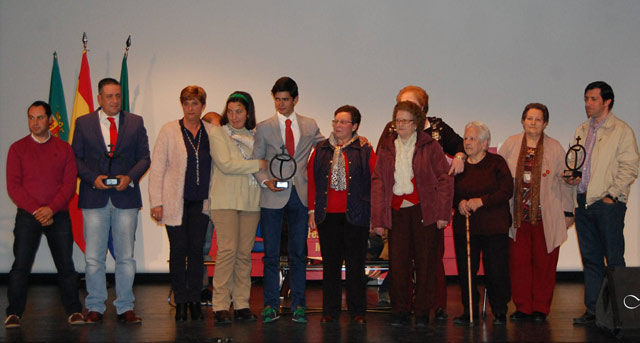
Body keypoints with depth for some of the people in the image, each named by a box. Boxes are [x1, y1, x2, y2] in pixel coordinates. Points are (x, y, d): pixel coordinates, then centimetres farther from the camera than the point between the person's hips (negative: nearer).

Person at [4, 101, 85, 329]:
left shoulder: (63, 148, 8)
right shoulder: (18, 148, 6)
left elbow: (70, 184, 2)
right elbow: (13, 186, -1)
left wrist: (51, 208, -13)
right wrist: (35, 210, -11)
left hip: (58, 215, 1)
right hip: (27, 216, 0)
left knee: (66, 265, 0)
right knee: (20, 265, -4)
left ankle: (74, 311, 8)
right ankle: (14, 314, 3)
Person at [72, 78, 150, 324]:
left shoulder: (135, 122, 8)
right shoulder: (83, 123, 7)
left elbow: (144, 157, 7)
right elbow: (76, 158, 6)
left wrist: (130, 177, -10)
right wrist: (92, 178, -10)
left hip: (126, 197, 1)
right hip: (94, 199, 0)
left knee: (126, 257, 4)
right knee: (93, 258, 2)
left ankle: (125, 308, 13)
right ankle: (95, 307, 14)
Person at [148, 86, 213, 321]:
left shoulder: (211, 132, 6)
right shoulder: (169, 130, 0)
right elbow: (157, 167, -1)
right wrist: (156, 202, -7)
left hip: (201, 202, 2)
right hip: (175, 201, -2)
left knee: (197, 249, 3)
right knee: (178, 250, 2)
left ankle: (194, 300, 12)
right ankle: (180, 301, 12)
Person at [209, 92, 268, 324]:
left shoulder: (255, 134, 16)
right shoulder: (218, 133, 2)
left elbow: (264, 162, 20)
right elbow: (225, 164, -10)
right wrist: (258, 165, -7)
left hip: (250, 200, 4)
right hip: (226, 200, -4)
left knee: (245, 253, 4)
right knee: (228, 250, -11)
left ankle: (241, 305, 9)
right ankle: (221, 306, -6)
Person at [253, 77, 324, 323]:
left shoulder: (310, 126, 9)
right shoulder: (264, 128, 4)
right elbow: (255, 162, 6)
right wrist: (266, 181, -11)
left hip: (301, 195, 1)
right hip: (273, 197, -1)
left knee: (298, 254, 6)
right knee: (271, 254, 2)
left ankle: (298, 305, 13)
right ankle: (271, 305, 10)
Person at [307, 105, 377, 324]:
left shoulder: (365, 152, 2)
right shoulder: (320, 150, 9)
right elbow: (311, 181, 9)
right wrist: (312, 211, 4)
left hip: (356, 215, -2)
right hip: (327, 215, 2)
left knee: (355, 264, 2)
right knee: (330, 263, 7)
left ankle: (357, 311, 13)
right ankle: (330, 310, 16)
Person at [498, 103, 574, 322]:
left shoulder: (554, 147, 5)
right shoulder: (511, 144, 7)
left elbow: (565, 181, 6)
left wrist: (568, 212, 5)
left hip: (545, 216, -1)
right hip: (517, 215, 1)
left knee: (543, 262, 2)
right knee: (518, 262, 1)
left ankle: (541, 308, 14)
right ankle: (523, 307, 12)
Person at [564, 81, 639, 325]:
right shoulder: (581, 130, 16)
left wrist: (611, 195, -13)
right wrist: (571, 176, 4)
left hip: (609, 203, -6)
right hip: (583, 202, 6)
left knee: (614, 259, -2)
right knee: (590, 259, 9)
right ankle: (592, 309, 15)